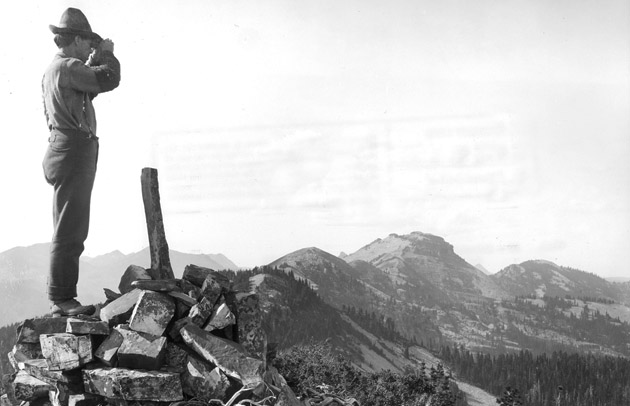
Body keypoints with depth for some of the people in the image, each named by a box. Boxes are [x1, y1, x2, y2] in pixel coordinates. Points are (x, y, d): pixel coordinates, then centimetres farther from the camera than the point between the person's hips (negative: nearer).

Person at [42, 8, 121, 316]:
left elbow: (87, 89, 31)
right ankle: (61, 299, -5)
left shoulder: (53, 70, 19)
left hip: (67, 153, 11)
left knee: (72, 231, 14)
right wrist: (107, 53, 0)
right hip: (74, 154, -11)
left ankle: (62, 297, 19)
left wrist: (94, 60, 22)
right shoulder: (67, 67, -12)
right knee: (69, 231, -9)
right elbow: (108, 79, -19)